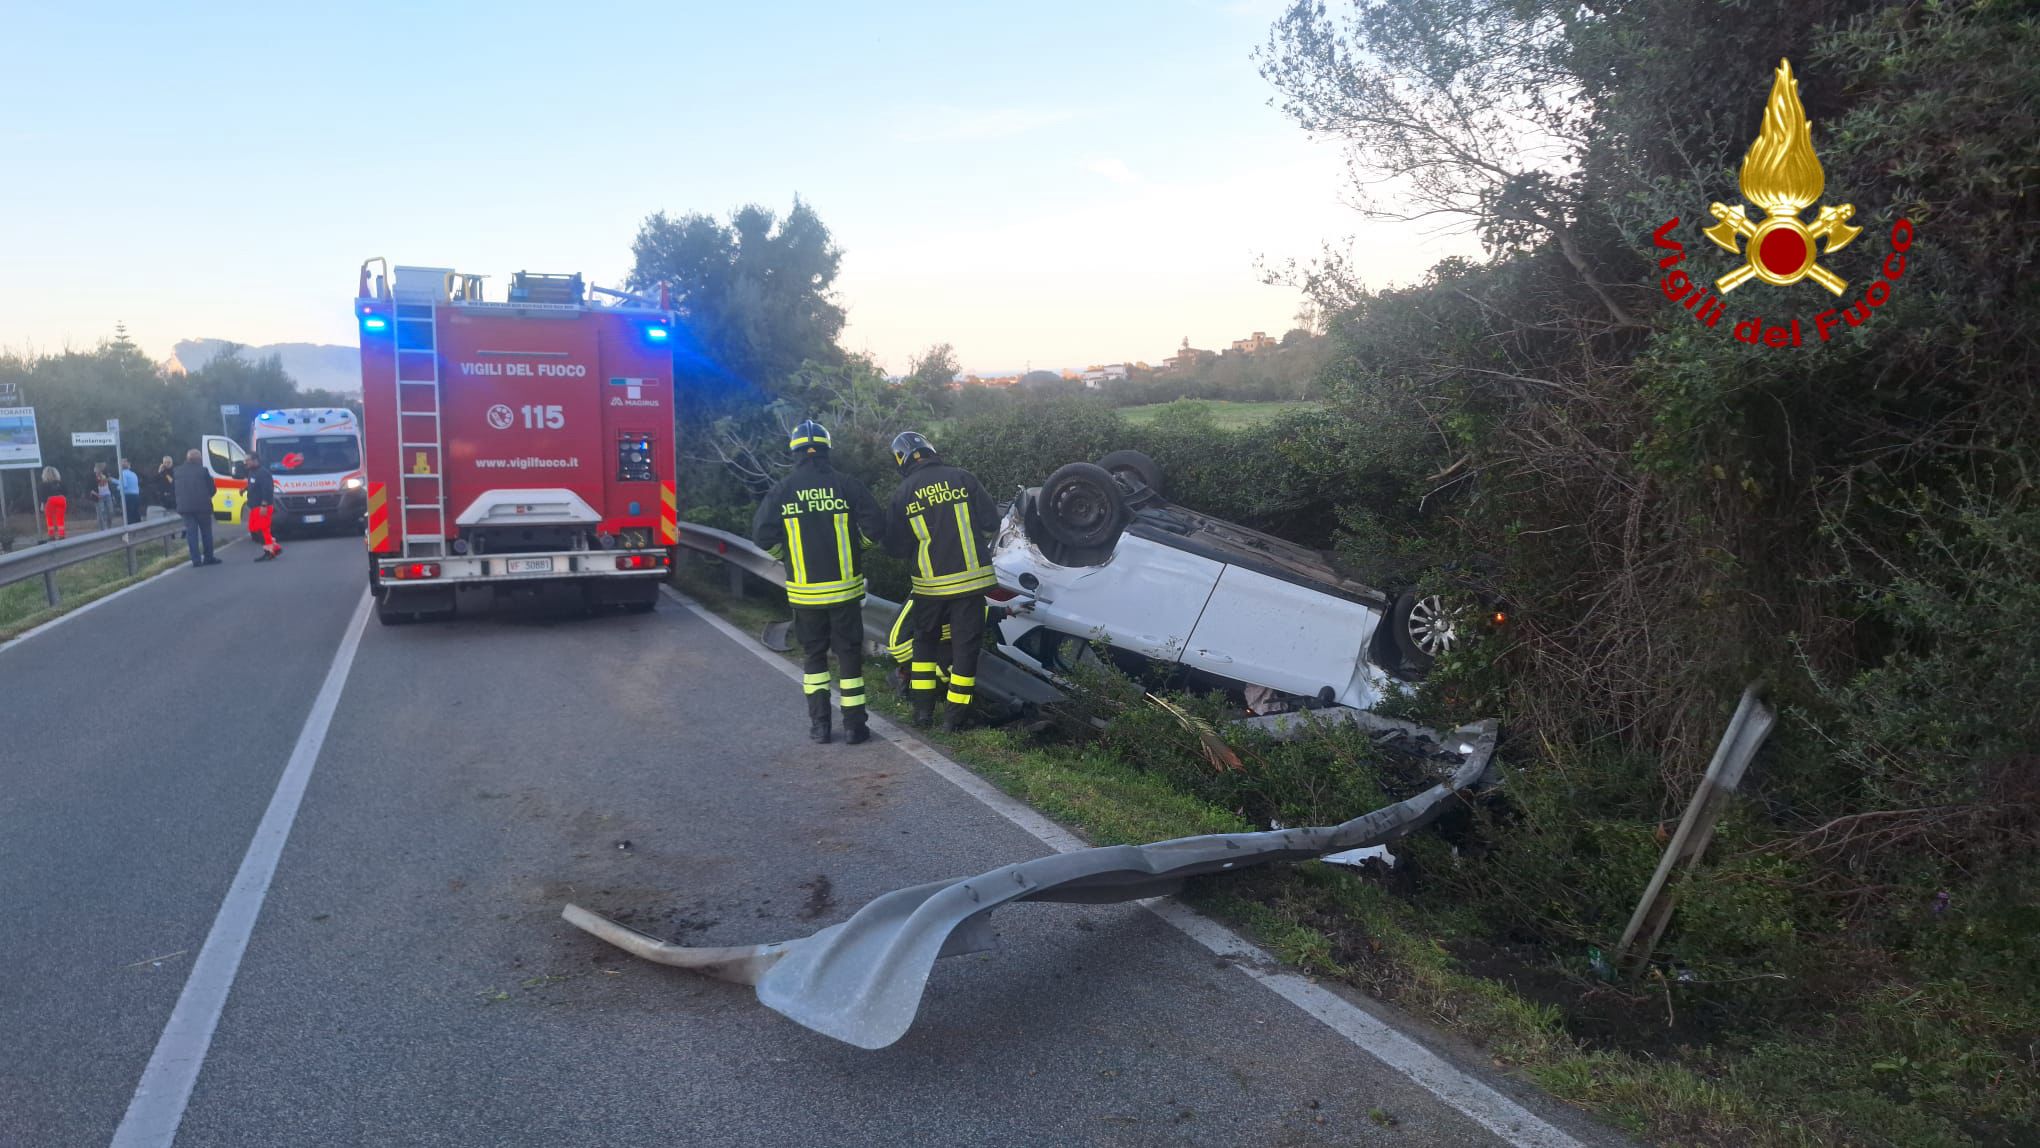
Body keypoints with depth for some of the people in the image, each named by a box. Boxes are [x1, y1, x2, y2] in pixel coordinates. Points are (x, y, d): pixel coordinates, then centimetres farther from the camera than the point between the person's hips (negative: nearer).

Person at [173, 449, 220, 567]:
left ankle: (196, 560, 0)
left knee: (191, 532, 4)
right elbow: (212, 487, -1)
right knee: (206, 532, 8)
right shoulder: (203, 470, -6)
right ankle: (208, 558, 9)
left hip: (185, 507, 3)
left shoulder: (178, 471, 7)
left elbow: (176, 489, 13)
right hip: (202, 505, -3)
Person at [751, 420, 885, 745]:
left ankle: (819, 723, 13)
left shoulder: (783, 490, -2)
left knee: (814, 654, 14)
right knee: (849, 653, 7)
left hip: (804, 590, 1)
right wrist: (858, 549, 11)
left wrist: (787, 557, 13)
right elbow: (875, 523, -7)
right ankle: (854, 724, 9)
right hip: (844, 587, -1)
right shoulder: (846, 485, -5)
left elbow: (762, 533, -3)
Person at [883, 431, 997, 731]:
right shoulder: (962, 478, -5)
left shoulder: (904, 493, -2)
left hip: (930, 583, 1)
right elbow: (991, 521, -2)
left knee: (925, 641, 19)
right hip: (970, 578, -1)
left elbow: (896, 547, 1)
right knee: (965, 644, 7)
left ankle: (922, 709, 19)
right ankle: (956, 715, 10)